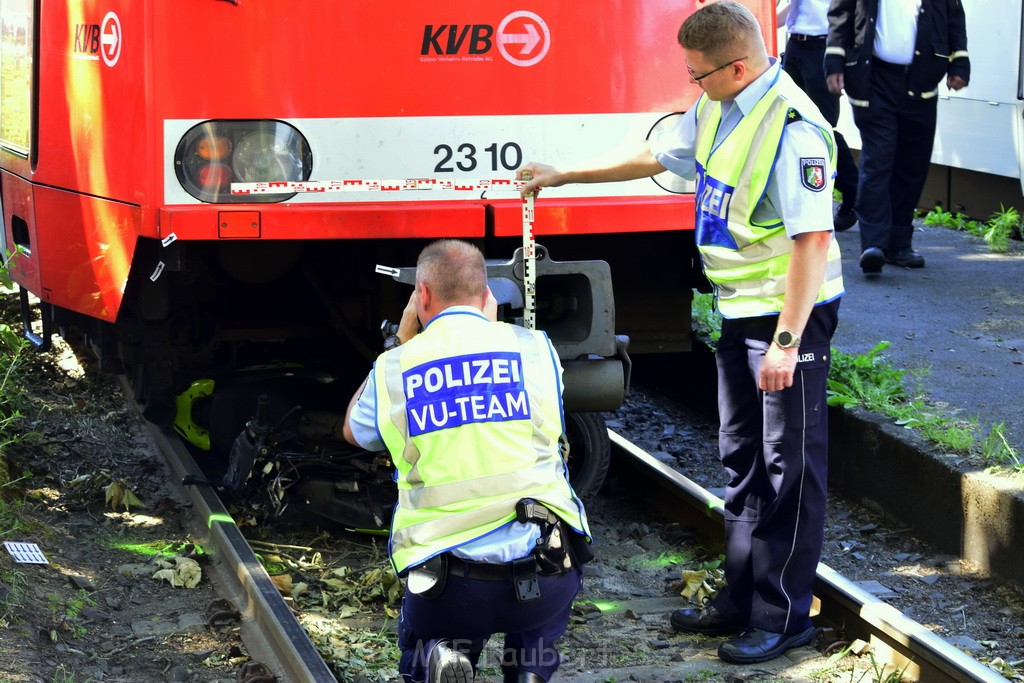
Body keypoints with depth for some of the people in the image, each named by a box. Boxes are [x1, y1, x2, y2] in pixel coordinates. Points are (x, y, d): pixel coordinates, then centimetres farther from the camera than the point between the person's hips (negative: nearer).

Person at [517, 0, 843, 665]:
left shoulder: (793, 128, -25)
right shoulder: (716, 110, 5)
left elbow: (813, 240, -27)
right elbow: (656, 156, 22)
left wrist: (787, 341, -27)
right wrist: (563, 176, 26)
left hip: (791, 311, -10)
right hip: (740, 309, 10)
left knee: (791, 466, -1)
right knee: (742, 459, 16)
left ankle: (784, 617, 7)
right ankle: (741, 599, 27)